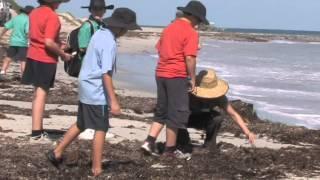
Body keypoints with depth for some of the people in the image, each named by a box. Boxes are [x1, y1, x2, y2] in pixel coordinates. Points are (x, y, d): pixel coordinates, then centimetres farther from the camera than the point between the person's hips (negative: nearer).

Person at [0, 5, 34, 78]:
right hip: (23, 42, -5)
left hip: (13, 41, 5)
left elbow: (6, 27, 7)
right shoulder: (27, 19, -11)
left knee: (8, 57, 18)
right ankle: (23, 75, 0)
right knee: (23, 60, 2)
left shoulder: (15, 18, 6)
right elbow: (28, 31, -22)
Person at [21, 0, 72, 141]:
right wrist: (63, 54, -10)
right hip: (45, 59, -8)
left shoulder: (34, 12, 9)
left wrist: (58, 46, 17)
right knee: (41, 94, -4)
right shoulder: (52, 16, -18)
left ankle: (37, 129, 22)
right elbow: (49, 42, -25)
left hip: (33, 56, 8)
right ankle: (36, 133, -3)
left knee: (37, 93, 15)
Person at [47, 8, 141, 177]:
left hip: (86, 88, 9)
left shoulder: (100, 33, 6)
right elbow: (106, 74, -24)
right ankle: (97, 169, 7)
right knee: (101, 129, 1)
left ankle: (57, 153, 25)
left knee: (81, 124, 20)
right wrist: (113, 101, -24)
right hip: (97, 92, -9)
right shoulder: (109, 42, -21)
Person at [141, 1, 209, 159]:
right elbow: (190, 58, -17)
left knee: (162, 111, 16)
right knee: (177, 113, 2)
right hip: (177, 76, -8)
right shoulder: (191, 33, -10)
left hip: (161, 74, 8)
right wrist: (192, 79, -8)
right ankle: (170, 149, 8)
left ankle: (149, 142, 7)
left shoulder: (169, 28, 14)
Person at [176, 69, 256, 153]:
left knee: (217, 117, -31)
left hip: (202, 119, 2)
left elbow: (233, 114, -21)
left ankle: (210, 142, -5)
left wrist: (247, 132, -30)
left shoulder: (218, 97, -25)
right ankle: (184, 144, -9)